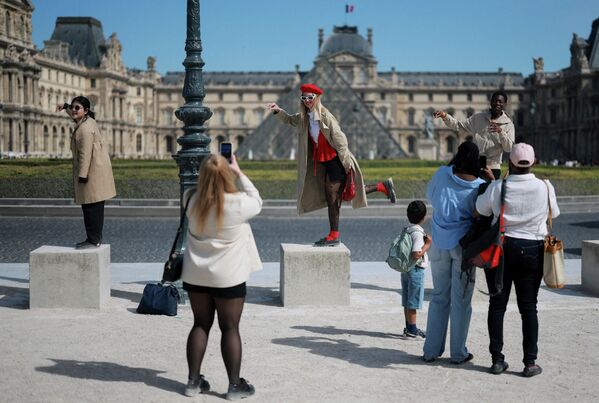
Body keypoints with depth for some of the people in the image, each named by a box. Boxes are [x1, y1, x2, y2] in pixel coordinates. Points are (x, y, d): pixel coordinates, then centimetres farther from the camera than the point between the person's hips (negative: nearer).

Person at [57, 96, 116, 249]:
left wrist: (82, 175, -22)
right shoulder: (88, 121, 13)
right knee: (94, 206, 13)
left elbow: (86, 153, -22)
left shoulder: (85, 129, -18)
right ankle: (95, 238, 18)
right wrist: (65, 107, 47)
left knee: (91, 206, -9)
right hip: (95, 170, 11)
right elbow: (75, 115, 41)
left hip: (93, 171, -11)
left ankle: (93, 240, -8)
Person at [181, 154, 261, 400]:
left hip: (196, 275, 4)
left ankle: (194, 381, 18)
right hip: (229, 277, -4)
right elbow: (257, 202, 4)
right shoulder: (239, 204, -18)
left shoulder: (193, 202, -7)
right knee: (230, 328, 5)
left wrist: (209, 172, 8)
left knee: (201, 325, 13)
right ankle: (235, 385, 12)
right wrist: (239, 172, 5)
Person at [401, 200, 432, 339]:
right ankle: (412, 330, 4)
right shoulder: (418, 233, -19)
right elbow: (416, 254, -27)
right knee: (413, 302, -2)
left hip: (405, 269, 9)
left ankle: (409, 328, 23)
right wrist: (428, 244, -16)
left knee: (407, 301, 14)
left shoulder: (406, 230, 8)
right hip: (416, 270, -9)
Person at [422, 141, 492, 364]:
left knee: (439, 297, 13)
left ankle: (431, 350, 16)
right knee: (461, 300, 7)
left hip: (440, 244, 3)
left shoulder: (442, 174, -5)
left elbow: (430, 195, 12)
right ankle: (458, 353, 13)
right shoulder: (479, 186, -11)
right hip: (463, 245, -2)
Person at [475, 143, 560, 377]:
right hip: (532, 250, 1)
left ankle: (497, 359, 11)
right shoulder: (546, 188, -7)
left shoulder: (497, 188, -11)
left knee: (497, 304, 8)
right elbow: (553, 214, 7)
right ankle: (530, 362, 7)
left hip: (501, 249, 0)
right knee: (528, 307, 7)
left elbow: (478, 211, 2)